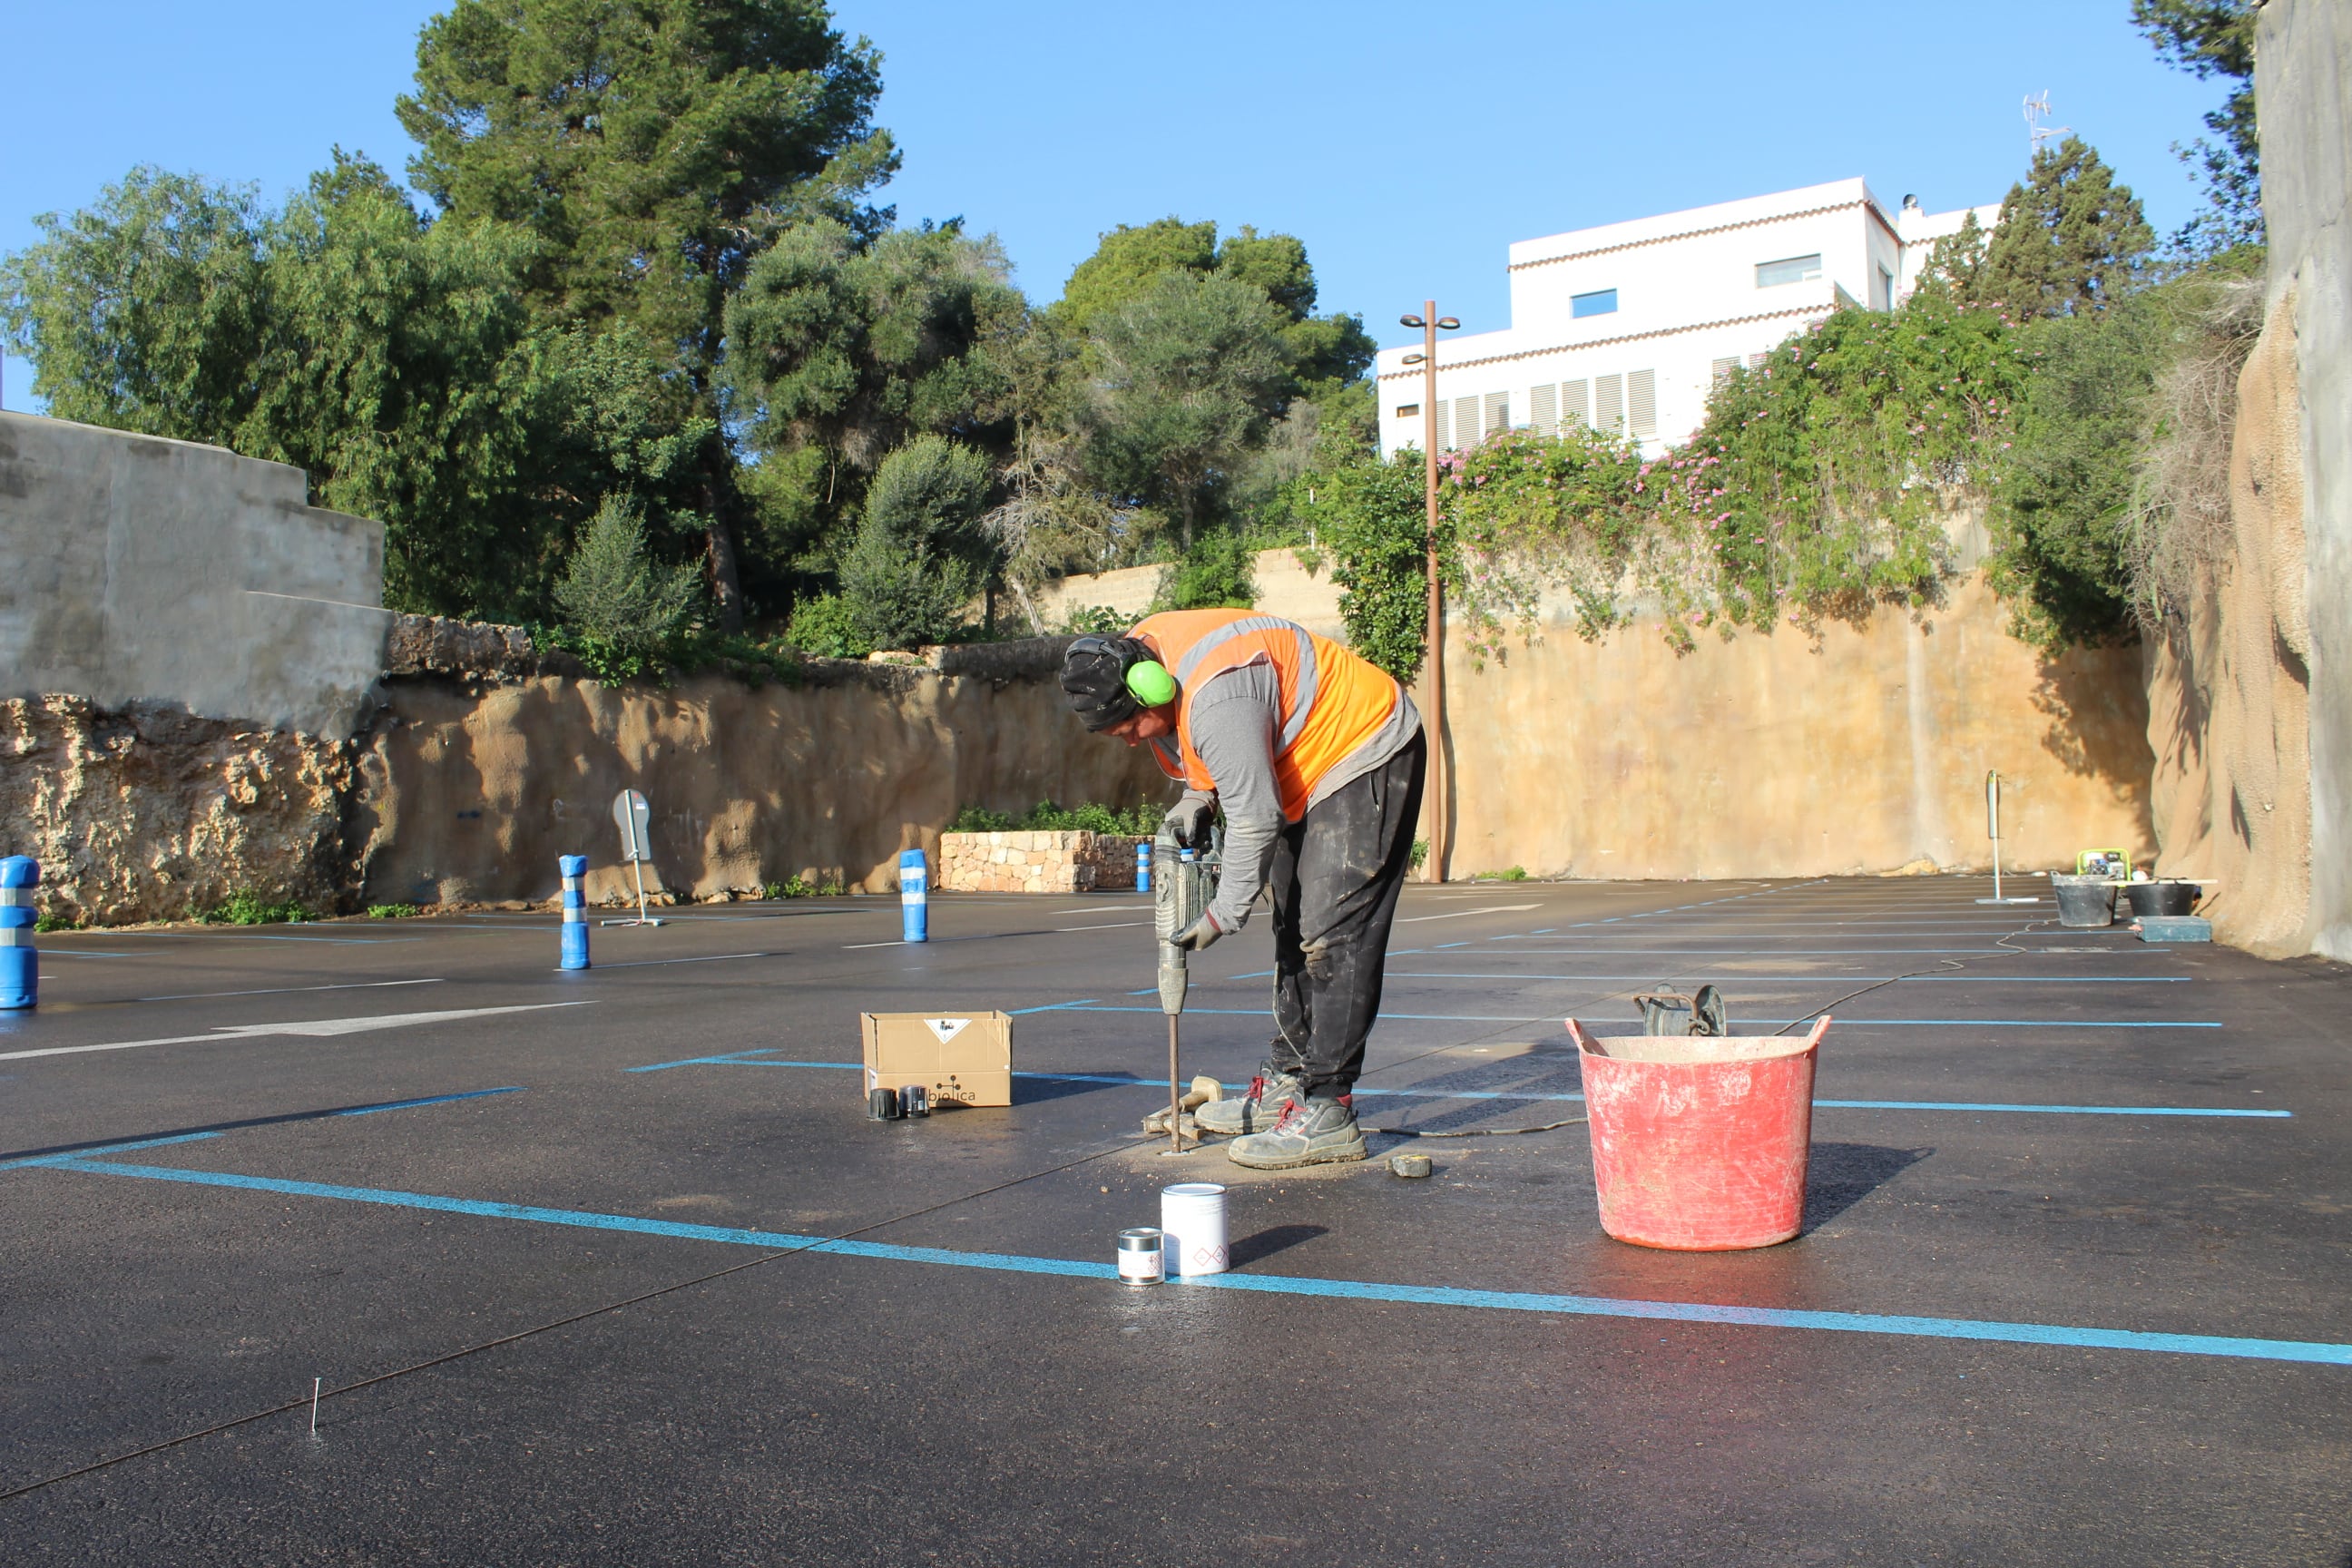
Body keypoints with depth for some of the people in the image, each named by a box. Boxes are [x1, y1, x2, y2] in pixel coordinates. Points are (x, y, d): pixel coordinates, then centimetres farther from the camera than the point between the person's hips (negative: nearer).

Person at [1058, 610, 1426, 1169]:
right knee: (1294, 931, 12)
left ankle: (1328, 1113, -14)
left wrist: (1224, 915, -19)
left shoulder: (1216, 698, -34)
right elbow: (1214, 757, 14)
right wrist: (1197, 797, -5)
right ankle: (1286, 1081, 19)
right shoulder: (1134, 661, -4)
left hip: (1369, 755, -10)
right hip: (1309, 773, 11)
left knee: (1332, 934, -15)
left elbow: (1256, 820, -28)